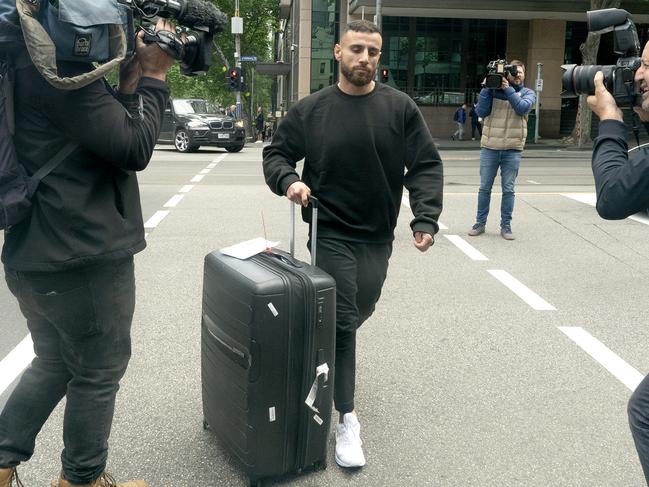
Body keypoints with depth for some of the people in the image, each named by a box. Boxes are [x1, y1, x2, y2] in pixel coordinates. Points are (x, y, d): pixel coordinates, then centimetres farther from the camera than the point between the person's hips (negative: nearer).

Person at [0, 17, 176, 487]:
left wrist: (133, 77, 4)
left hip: (41, 253, 10)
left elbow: (108, 130, 13)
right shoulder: (61, 68, -21)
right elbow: (134, 149, -19)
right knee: (99, 373, 10)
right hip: (83, 257, -9)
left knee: (54, 363, 24)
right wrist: (153, 77, -9)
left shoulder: (39, 62, 11)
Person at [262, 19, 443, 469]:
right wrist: (288, 180, -16)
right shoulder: (311, 110, -3)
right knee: (341, 322, -6)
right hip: (331, 233, -3)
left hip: (378, 235, 3)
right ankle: (347, 420, 2)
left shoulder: (401, 108, -3)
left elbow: (426, 166, -3)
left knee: (359, 314, 17)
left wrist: (425, 219, -15)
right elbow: (276, 153, 6)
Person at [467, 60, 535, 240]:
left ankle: (506, 225, 11)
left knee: (508, 189, 3)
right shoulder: (493, 90, 6)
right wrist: (486, 89, -9)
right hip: (489, 147, 0)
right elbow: (481, 112, -4)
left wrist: (508, 89, -14)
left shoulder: (527, 93, 8)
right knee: (485, 187, 5)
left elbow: (522, 108, -13)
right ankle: (480, 223, 15)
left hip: (513, 149, 0)